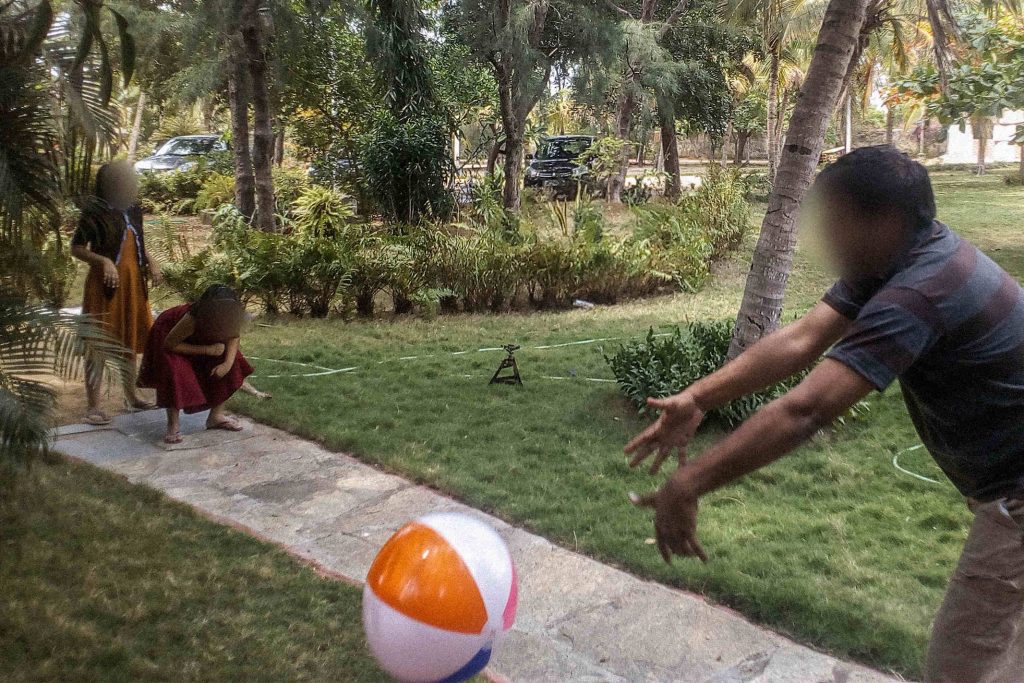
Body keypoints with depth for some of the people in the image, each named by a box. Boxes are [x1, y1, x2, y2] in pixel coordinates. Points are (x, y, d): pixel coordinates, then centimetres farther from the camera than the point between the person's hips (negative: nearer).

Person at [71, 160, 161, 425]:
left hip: (133, 283, 7)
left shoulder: (133, 210, 7)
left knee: (130, 340, 16)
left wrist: (151, 260, 2)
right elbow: (76, 248, -10)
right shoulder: (95, 213, -12)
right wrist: (104, 260, -23)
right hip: (106, 284, -7)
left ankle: (131, 396, 29)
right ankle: (93, 406, 4)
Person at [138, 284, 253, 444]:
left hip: (199, 336, 5)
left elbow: (233, 337, -11)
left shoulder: (231, 316, -31)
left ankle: (216, 416, 7)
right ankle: (173, 424, -10)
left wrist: (228, 363, -27)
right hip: (169, 333, -5)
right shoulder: (193, 318, -44)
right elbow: (170, 344, -31)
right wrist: (207, 350, -34)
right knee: (174, 372, -28)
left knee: (231, 366, -10)